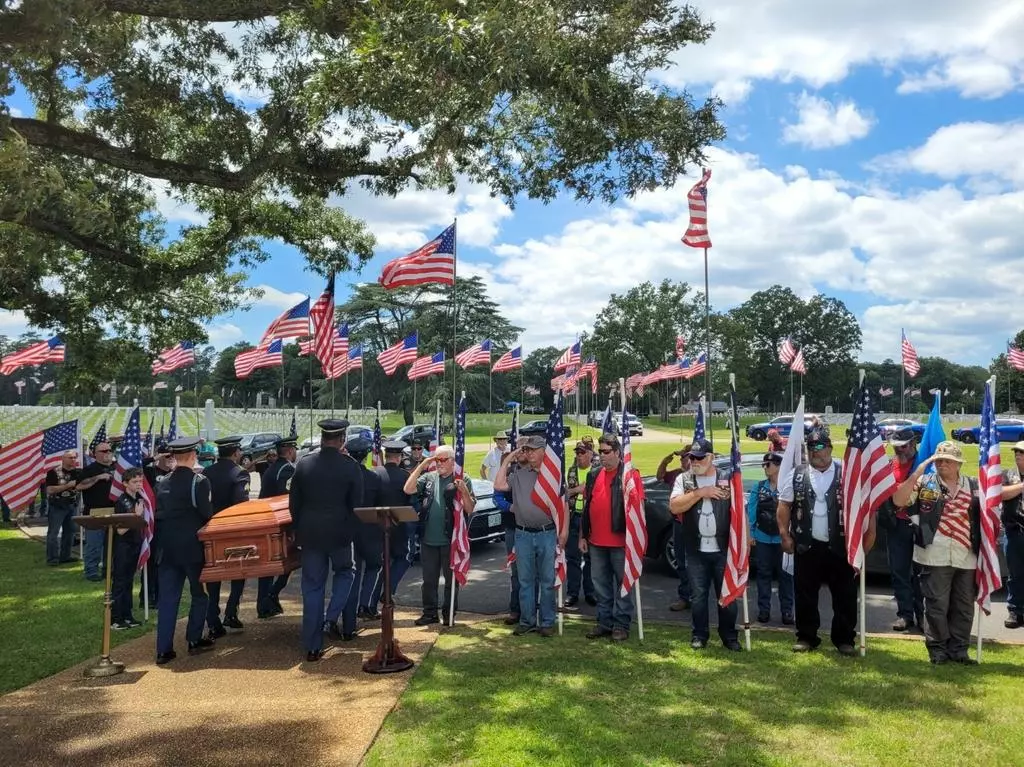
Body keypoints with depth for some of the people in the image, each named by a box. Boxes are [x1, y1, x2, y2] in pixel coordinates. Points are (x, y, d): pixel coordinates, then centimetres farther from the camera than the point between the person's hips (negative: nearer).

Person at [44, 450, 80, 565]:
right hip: (57, 506, -5)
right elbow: (49, 490, -16)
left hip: (73, 506, 5)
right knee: (53, 533, -3)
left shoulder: (78, 472, 6)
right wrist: (68, 485, -20)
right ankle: (52, 558, 2)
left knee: (69, 532, 10)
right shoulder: (53, 472, -9)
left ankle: (65, 556, 19)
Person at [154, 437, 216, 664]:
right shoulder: (199, 482, -12)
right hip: (192, 547, -4)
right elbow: (207, 514, -12)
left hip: (167, 548, 5)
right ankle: (194, 640, 18)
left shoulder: (163, 484, 4)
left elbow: (157, 515, 7)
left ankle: (164, 650, 7)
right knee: (199, 594, 13)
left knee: (167, 598, 7)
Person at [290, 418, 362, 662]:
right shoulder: (350, 466, -11)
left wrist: (299, 530, 15)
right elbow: (356, 504, -5)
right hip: (339, 532, -2)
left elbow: (293, 503, 2)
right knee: (344, 573, 23)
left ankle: (313, 647, 13)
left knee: (312, 588, 9)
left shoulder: (303, 465, -4)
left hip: (310, 533, 2)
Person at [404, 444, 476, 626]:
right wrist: (421, 466, -9)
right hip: (428, 539, 3)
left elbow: (469, 510, -5)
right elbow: (408, 489, -7)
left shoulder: (462, 480, -2)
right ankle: (430, 613, 25)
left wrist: (464, 492, -23)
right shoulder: (428, 477, 8)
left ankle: (448, 614, 20)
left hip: (450, 540, -3)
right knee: (429, 579, 13)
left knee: (451, 579, 8)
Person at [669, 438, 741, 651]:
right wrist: (700, 492, -18)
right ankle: (699, 635, 21)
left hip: (724, 549, 0)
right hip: (696, 551, 0)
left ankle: (729, 636, 22)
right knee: (698, 595, 8)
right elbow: (674, 507, -13)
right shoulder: (684, 479, 1)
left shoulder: (728, 477, 0)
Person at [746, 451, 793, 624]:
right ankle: (764, 609, 16)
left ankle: (787, 610, 14)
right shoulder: (759, 487, 3)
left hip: (783, 538, -2)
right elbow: (751, 512, 3)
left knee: (785, 574, 6)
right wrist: (750, 533, -1)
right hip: (762, 538, 3)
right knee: (764, 573, 9)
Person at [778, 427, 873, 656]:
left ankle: (844, 639, 21)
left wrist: (866, 537, -8)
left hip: (840, 547, -1)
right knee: (805, 595, 8)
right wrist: (785, 536, 2)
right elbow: (784, 505, 7)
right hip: (807, 547, 2)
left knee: (845, 596, 7)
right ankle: (806, 637, 21)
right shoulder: (797, 475, 3)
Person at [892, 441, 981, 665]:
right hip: (936, 556, -3)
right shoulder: (925, 483, 0)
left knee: (964, 607, 11)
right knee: (937, 605, 2)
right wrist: (917, 473, -15)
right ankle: (938, 649, 14)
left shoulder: (974, 486, 9)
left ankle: (959, 649, 23)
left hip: (967, 558, 3)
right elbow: (898, 500, -10)